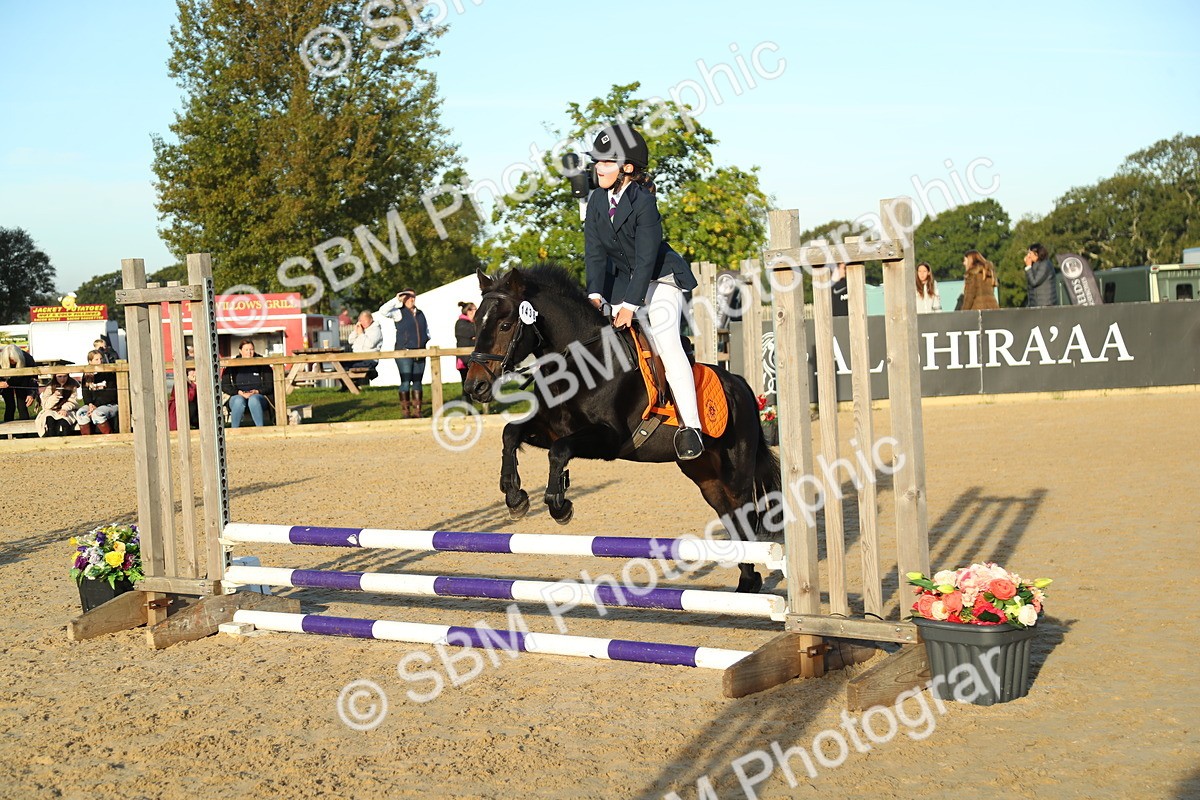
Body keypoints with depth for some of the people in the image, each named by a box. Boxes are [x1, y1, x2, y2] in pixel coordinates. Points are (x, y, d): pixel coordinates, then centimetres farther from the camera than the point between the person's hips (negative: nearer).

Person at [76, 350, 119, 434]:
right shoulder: (87, 377, 13)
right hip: (92, 405, 4)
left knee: (97, 414, -36)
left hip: (109, 405, -4)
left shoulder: (109, 374, -1)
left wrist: (96, 405, -16)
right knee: (80, 413, -26)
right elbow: (86, 394, 10)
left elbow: (111, 395, -7)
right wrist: (90, 404, -13)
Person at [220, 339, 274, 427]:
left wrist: (256, 392, -11)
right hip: (238, 396, 1)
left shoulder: (261, 365, 9)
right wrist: (239, 392, -11)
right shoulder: (231, 367, 10)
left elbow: (270, 386, 7)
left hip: (259, 396, 0)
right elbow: (224, 386, 6)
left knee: (253, 399, -37)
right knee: (239, 401, -36)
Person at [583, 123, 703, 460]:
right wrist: (595, 295, -16)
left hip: (661, 277, -7)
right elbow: (594, 252, -4)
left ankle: (690, 425, -23)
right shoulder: (597, 201, -2)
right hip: (623, 280, 7)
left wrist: (630, 305, -28)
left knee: (666, 341, -21)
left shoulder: (643, 202, -22)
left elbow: (646, 259, -24)